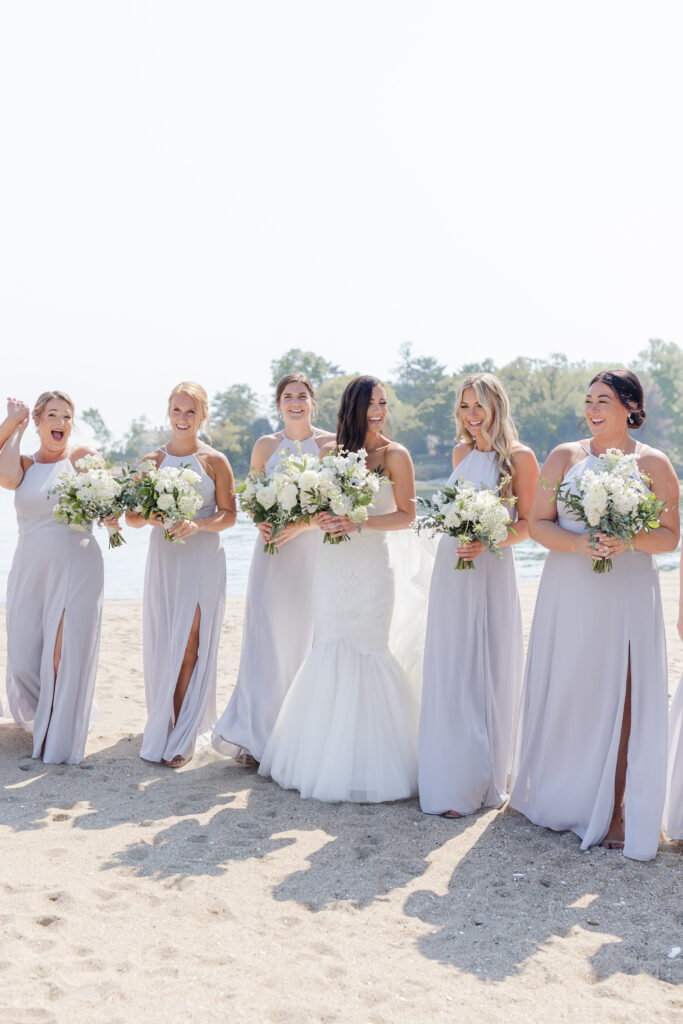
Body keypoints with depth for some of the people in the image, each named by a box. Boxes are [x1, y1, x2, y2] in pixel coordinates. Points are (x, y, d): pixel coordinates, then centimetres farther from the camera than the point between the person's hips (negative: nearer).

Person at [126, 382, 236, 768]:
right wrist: (148, 517, -14)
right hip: (163, 559, 3)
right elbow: (132, 514, 8)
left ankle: (181, 737, 4)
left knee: (189, 647, -4)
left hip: (203, 561, -3)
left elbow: (229, 515, -2)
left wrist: (197, 523, -19)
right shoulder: (153, 460, 8)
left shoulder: (215, 461, 1)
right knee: (161, 646, 6)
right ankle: (165, 724, 22)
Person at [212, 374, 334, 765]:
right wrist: (261, 521, -7)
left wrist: (302, 524, -16)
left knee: (305, 638, 2)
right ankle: (255, 735, 4)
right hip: (272, 550, 1)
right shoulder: (266, 446, 8)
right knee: (266, 638, -3)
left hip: (314, 549, -1)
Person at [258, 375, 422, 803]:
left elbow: (407, 515, -5)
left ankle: (367, 763, 12)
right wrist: (322, 520, -10)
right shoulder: (331, 451, 8)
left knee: (366, 651, -2)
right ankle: (324, 756, 17)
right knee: (330, 650, 3)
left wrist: (361, 522, -17)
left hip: (372, 563, -3)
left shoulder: (395, 455, -2)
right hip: (333, 562, 3)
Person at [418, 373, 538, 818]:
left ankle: (484, 781, 12)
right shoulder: (461, 452, 13)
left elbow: (528, 524, -7)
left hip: (491, 571, -5)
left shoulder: (519, 456, -5)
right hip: (450, 571, 5)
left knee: (486, 673, 0)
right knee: (449, 673, 7)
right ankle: (451, 780, 17)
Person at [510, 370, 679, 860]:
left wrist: (629, 541, -17)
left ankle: (618, 810, 9)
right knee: (566, 695, 7)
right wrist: (579, 543, -15)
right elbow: (537, 522, 2)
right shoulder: (565, 457, 6)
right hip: (570, 594, 1)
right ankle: (563, 797, 26)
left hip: (628, 594, -1)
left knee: (622, 700, -2)